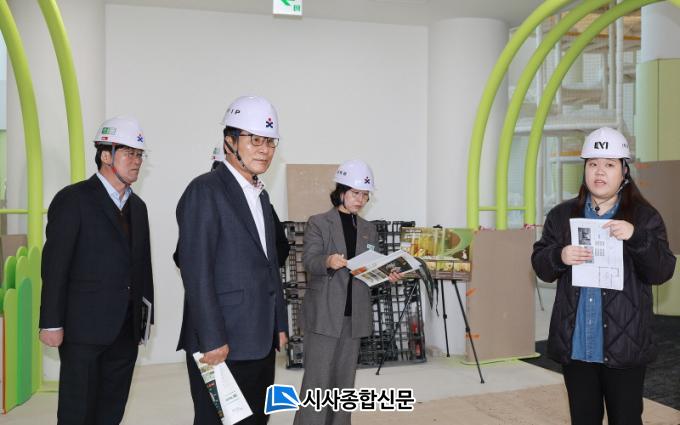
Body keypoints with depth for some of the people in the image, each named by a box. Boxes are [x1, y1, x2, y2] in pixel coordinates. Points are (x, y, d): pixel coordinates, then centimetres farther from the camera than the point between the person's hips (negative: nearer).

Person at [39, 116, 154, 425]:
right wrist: (51, 324, -12)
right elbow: (54, 266, -10)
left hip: (125, 330, 6)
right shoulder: (73, 199, -7)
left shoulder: (137, 206, 13)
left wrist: (144, 317, 12)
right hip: (84, 329, -6)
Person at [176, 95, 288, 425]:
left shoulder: (261, 195, 16)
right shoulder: (205, 191, -10)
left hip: (261, 342, 8)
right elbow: (197, 271, -16)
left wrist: (279, 324, 15)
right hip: (222, 344, -8)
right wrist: (212, 340, -18)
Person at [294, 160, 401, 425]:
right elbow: (309, 260, -13)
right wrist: (328, 261, -34)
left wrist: (387, 275, -6)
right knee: (318, 378, -4)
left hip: (355, 314, 5)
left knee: (345, 379, 12)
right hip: (323, 313, -5)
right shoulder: (318, 223, -2)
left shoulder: (369, 230, 13)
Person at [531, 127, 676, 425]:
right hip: (575, 343, 2)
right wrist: (560, 256, -17)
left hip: (624, 344, -2)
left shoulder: (644, 217, 0)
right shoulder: (562, 215, 7)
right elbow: (540, 265, 5)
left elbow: (662, 272, -7)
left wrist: (636, 237, -24)